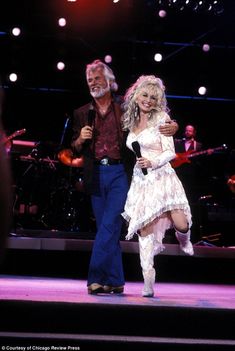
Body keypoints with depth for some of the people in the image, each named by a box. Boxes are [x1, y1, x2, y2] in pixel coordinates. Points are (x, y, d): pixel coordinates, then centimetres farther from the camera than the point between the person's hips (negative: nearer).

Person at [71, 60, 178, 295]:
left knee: (109, 226, -13)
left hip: (120, 172, -4)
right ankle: (115, 281, 11)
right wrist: (81, 139, -5)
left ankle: (96, 277, -13)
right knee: (106, 229, 6)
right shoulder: (82, 114, 15)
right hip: (96, 176, 4)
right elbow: (75, 150, 17)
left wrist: (172, 126, -12)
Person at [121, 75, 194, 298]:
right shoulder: (132, 121, 14)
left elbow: (170, 152, -6)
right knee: (144, 231, -4)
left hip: (161, 177, -4)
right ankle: (148, 285, -1)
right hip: (140, 181, 4)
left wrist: (152, 162, -19)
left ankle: (184, 239, 22)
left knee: (181, 224, -18)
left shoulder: (161, 118, -1)